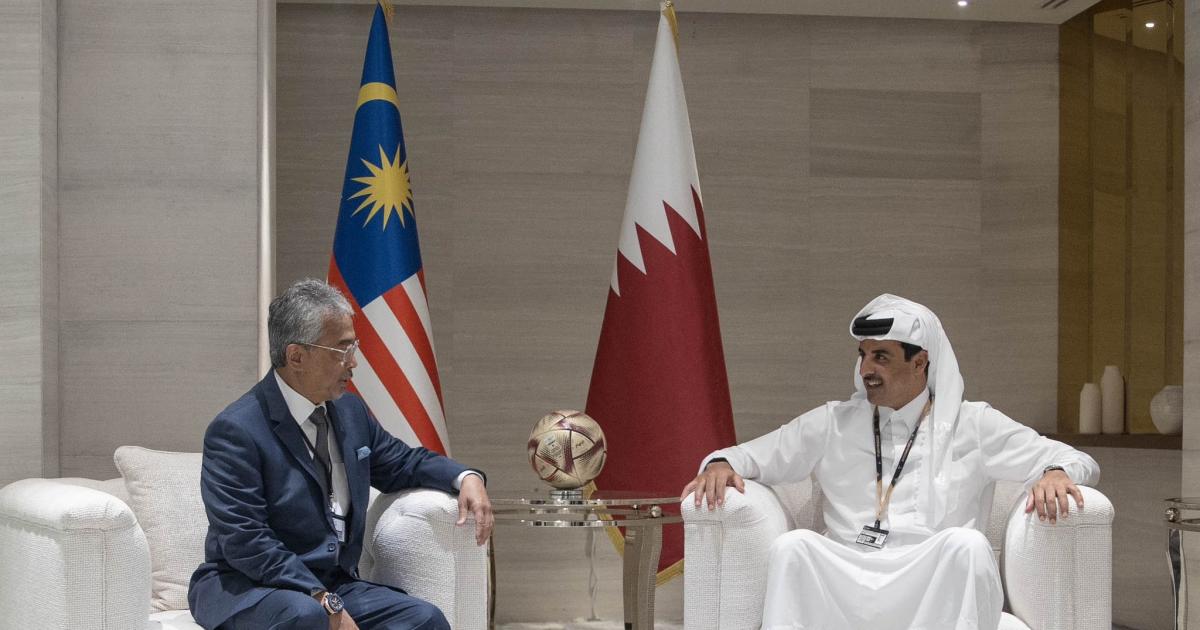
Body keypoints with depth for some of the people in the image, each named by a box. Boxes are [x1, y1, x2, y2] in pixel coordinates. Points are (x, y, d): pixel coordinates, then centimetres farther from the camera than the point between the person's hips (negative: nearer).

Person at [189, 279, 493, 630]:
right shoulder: (236, 431, -14)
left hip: (334, 585, 6)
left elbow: (402, 462, 23)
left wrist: (466, 478, 2)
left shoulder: (349, 411, 8)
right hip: (247, 588, -6)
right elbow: (247, 544, -19)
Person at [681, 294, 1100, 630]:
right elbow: (752, 455, 20)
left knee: (967, 544, -32)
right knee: (792, 546, -28)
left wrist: (1056, 474, -14)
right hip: (845, 586, 1)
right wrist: (721, 464, -4)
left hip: (934, 587, -1)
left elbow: (1078, 462, 11)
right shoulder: (833, 424, 19)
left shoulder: (972, 426, 14)